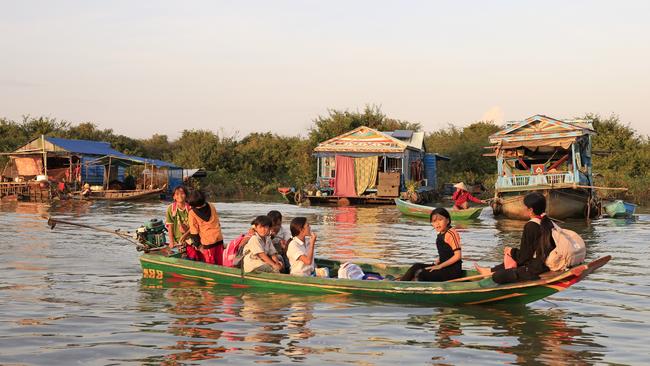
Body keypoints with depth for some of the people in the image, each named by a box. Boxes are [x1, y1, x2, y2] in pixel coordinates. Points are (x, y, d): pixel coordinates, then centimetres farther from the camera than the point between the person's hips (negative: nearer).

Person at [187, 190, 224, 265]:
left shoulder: (192, 213, -6)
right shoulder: (211, 206, 6)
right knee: (219, 264, 10)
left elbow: (194, 231, -4)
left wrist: (198, 245, 3)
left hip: (207, 242, -4)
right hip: (219, 239, 4)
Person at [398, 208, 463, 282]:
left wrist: (440, 266, -17)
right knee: (417, 266, 2)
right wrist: (437, 262, 4)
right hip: (444, 267, 9)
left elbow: (458, 256, -21)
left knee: (421, 274, -19)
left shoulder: (451, 233, -15)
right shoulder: (440, 235, 13)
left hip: (453, 271, -9)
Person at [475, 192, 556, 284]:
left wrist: (512, 251, 5)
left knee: (497, 277, -10)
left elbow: (524, 256, -16)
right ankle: (490, 270, 48)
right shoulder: (548, 222, 3)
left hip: (536, 270, -10)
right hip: (546, 265, 10)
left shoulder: (531, 226, -20)